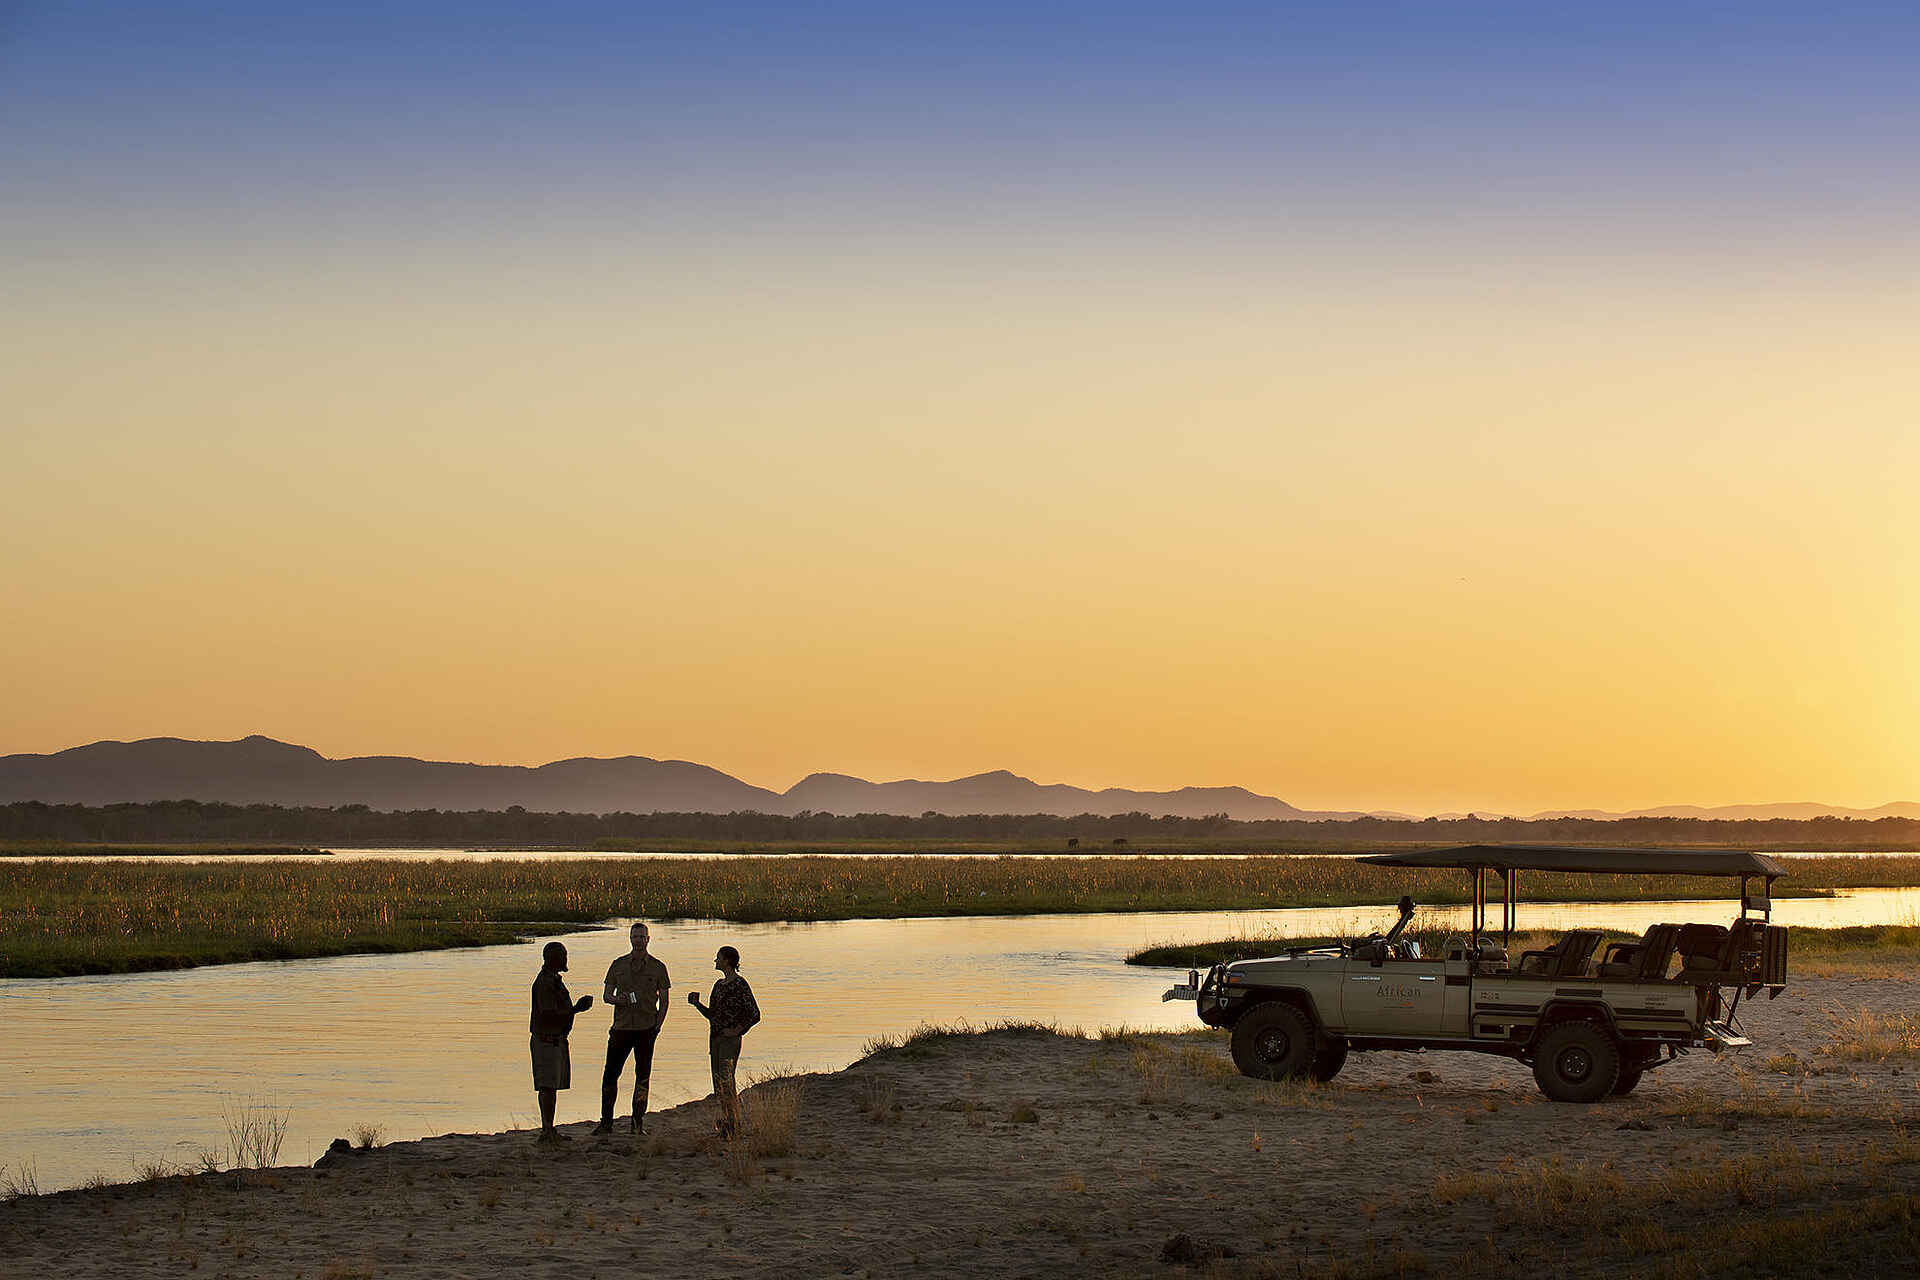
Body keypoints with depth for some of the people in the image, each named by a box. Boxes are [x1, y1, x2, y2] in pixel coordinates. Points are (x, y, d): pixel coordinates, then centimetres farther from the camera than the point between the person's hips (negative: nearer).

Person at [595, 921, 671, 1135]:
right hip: (621, 1027, 1)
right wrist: (617, 1000, -11)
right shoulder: (618, 964, 9)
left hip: (646, 1029, -1)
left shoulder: (657, 968, 5)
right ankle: (606, 1122, 7)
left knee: (643, 1076, 2)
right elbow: (607, 995, 12)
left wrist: (657, 1027, -6)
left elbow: (663, 1000, 6)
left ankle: (638, 1123, 9)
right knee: (610, 1073, -1)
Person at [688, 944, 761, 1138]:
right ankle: (726, 1121, 13)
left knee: (726, 1082, -12)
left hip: (730, 1040, -9)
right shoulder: (719, 984, 15)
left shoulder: (740, 984, -10)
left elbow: (755, 1014, -12)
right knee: (718, 1083, 8)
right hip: (715, 1038, 9)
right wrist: (697, 1004, 7)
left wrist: (736, 1030, -13)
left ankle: (734, 1123, -9)